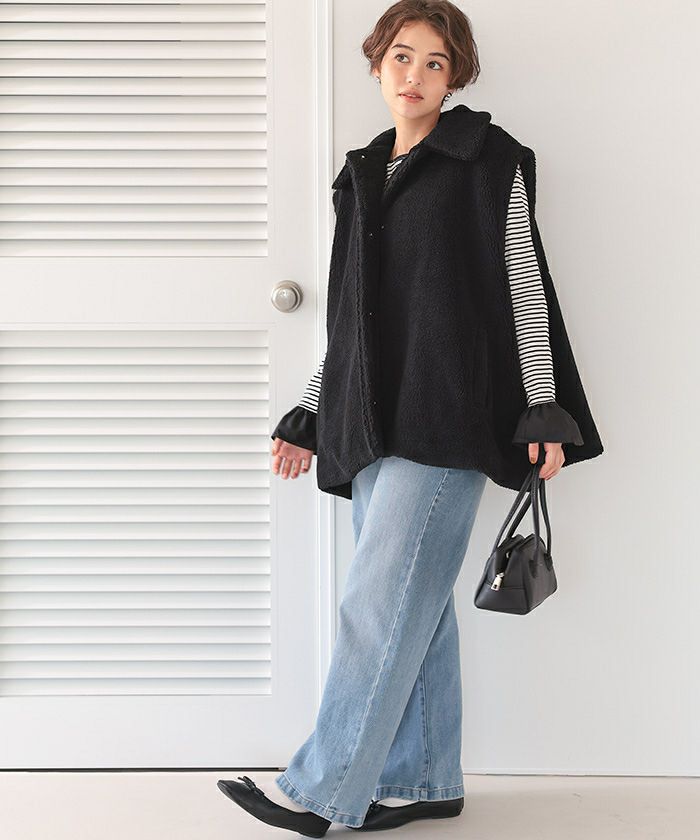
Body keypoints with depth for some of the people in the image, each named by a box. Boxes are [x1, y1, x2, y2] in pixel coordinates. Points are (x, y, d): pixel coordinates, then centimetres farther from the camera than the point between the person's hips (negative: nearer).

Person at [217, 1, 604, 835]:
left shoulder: (487, 160, 1)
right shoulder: (362, 177, 17)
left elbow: (524, 285, -2)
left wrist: (543, 408, -8)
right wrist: (308, 414, 18)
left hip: (447, 414, -6)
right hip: (375, 419, 6)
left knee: (381, 599, -8)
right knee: (414, 602, 9)